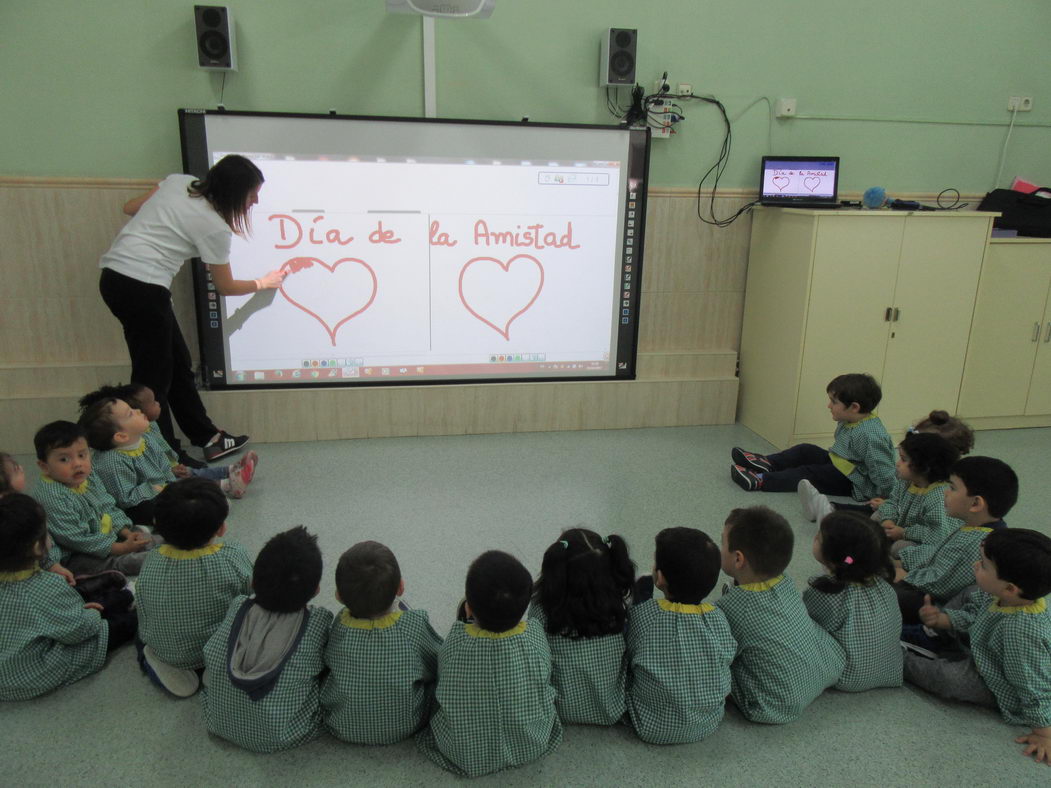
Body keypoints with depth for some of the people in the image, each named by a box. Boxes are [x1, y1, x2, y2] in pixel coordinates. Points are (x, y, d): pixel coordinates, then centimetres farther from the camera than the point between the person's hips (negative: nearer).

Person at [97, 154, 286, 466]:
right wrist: (263, 283, 18)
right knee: (155, 376, 0)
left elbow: (130, 207, 18)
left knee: (178, 363, 14)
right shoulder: (215, 228, -11)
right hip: (143, 288, -9)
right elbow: (225, 287, 2)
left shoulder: (178, 181, 7)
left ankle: (208, 439, 24)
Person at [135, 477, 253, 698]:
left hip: (165, 652, 3)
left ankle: (155, 663, 13)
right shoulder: (234, 557, -30)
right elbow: (249, 589, -8)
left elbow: (144, 624, -7)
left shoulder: (150, 563, -21)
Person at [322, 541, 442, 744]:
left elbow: (326, 664, -2)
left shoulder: (338, 627, -25)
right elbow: (440, 668, -10)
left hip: (342, 729, 2)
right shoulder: (415, 626, -29)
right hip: (406, 726, -1)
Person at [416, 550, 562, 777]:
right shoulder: (537, 639, -26)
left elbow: (442, 685, -8)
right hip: (531, 748, 1)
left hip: (463, 754, 0)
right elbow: (546, 683, -5)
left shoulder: (454, 643, -29)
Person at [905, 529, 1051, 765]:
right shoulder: (999, 598, -19)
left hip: (1002, 692, -9)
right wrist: (941, 619, -16)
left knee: (949, 678, -22)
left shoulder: (1022, 631, -41)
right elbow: (972, 616, -1)